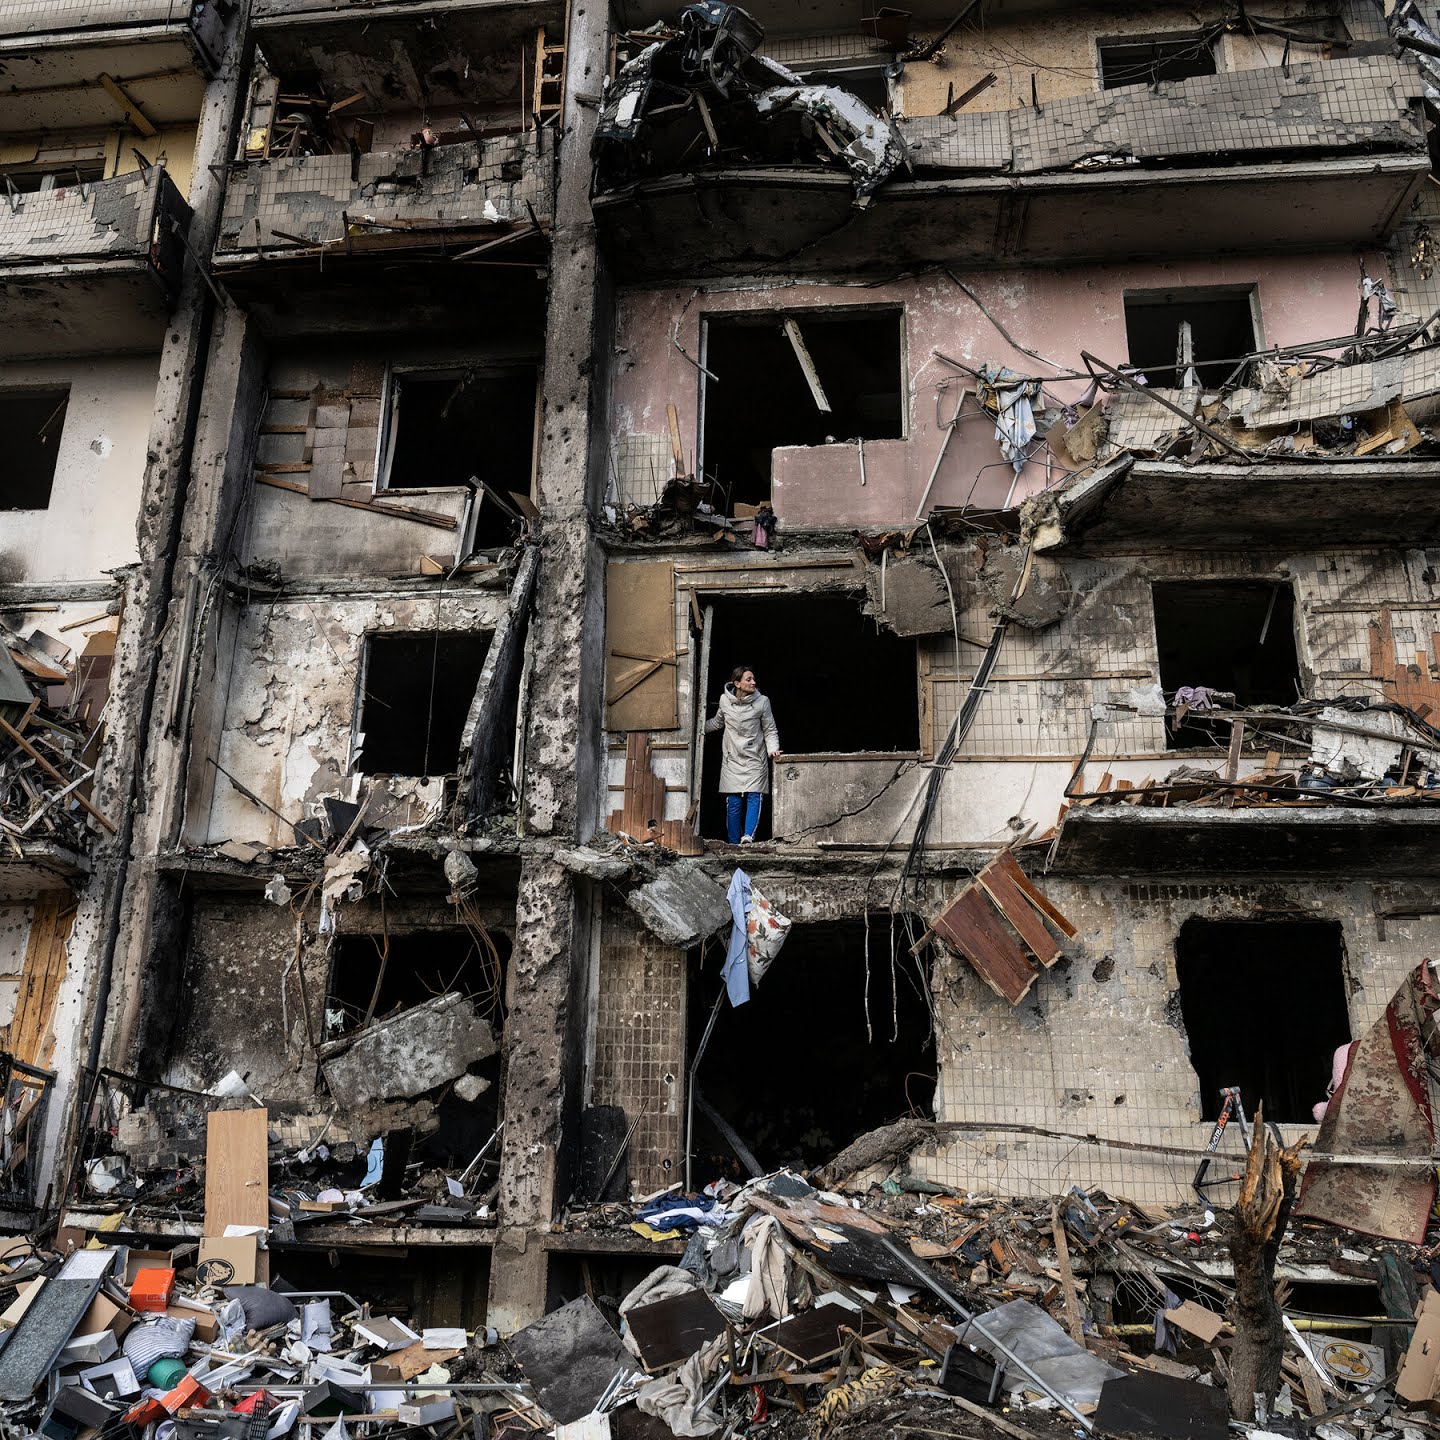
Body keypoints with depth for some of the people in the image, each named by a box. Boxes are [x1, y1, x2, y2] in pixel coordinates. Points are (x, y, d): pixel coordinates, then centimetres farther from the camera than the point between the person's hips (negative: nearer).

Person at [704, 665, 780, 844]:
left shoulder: (762, 702, -4)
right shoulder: (725, 700, 1)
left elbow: (770, 730, 1)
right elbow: (717, 722, 21)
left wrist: (773, 749, -15)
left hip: (755, 759, -1)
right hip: (733, 760, 1)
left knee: (754, 797, -15)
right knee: (733, 802, -1)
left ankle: (748, 836, -22)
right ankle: (734, 842, 5)